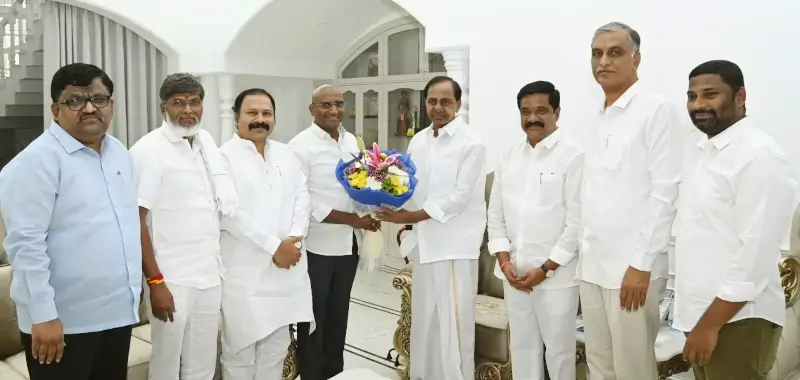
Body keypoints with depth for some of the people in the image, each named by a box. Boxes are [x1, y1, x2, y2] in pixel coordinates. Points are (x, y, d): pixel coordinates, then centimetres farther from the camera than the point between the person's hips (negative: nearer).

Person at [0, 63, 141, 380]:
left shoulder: (120, 153, 9)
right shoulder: (37, 160, -13)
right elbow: (25, 242, -17)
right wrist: (43, 315, -19)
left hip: (117, 311, 7)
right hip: (64, 321, -7)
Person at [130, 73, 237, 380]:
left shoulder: (207, 142, 8)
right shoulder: (148, 150, -11)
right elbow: (136, 219, -14)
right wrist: (154, 280, -17)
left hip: (210, 274, 6)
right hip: (171, 278, -5)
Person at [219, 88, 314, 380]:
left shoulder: (286, 155, 14)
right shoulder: (225, 156, -6)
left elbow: (302, 198, 8)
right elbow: (230, 214, -14)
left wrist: (294, 238, -9)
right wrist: (273, 246, -16)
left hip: (284, 268, 6)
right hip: (244, 272, -5)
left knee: (276, 347, 14)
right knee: (240, 350, 3)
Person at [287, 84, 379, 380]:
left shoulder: (352, 142, 7)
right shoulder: (301, 145, -12)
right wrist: (353, 219, -20)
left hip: (349, 245, 6)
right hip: (316, 247, -6)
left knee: (338, 316, 18)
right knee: (313, 319, 8)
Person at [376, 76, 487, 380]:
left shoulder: (471, 142, -8)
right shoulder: (418, 141, 11)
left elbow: (460, 196, -15)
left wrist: (412, 216, -17)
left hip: (455, 246, -6)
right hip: (425, 243, 6)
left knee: (453, 324, -1)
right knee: (423, 320, 15)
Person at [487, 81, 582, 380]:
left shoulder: (573, 156, -9)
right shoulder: (510, 158, 9)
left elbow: (577, 222, -13)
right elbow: (495, 214, 9)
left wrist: (545, 269, -13)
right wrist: (504, 260, -2)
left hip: (556, 275, -5)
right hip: (514, 272, 5)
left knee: (558, 349, 6)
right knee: (522, 345, 16)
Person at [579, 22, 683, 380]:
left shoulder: (657, 110, -8)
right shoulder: (600, 117, 13)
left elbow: (665, 193, -13)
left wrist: (641, 264, -16)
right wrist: (586, 253, 11)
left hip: (631, 267, -7)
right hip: (592, 264, 7)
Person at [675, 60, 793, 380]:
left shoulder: (759, 155, -15)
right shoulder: (705, 152, 11)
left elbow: (758, 251, -21)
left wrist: (711, 325, -20)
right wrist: (700, 320, 14)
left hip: (736, 320, -8)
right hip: (701, 312, 8)